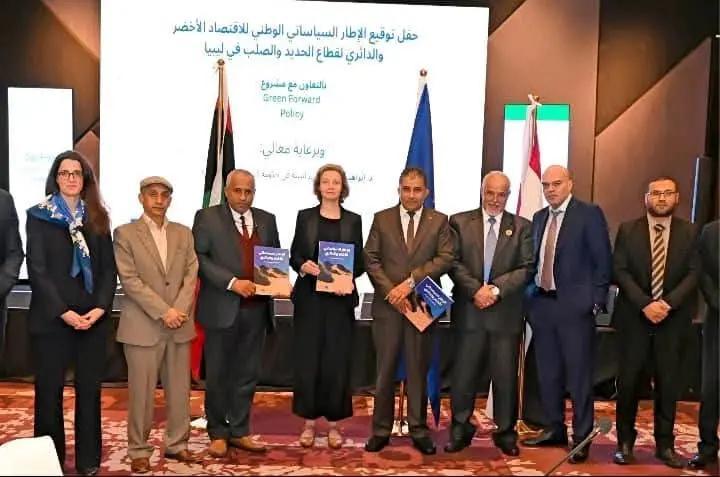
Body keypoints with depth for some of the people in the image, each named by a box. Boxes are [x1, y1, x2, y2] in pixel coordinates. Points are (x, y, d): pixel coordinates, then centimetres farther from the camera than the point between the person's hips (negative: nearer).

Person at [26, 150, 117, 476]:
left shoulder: (97, 217, 10)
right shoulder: (39, 215, 2)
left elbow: (108, 268, 6)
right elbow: (37, 269, -6)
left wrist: (100, 307, -9)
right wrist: (63, 311, -14)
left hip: (93, 317, 2)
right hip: (51, 317, -2)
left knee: (89, 389, 6)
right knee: (49, 390, 3)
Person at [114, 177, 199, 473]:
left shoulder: (183, 234, 11)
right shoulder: (125, 234, -1)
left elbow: (191, 275, 5)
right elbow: (130, 280, -9)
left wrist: (179, 310, -10)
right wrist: (163, 311, -15)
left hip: (179, 325, 4)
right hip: (142, 326, -4)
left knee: (179, 390, 9)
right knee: (141, 392, 2)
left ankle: (177, 444, 23)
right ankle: (139, 450, 16)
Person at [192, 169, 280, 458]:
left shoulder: (267, 220, 12)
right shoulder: (207, 218, -1)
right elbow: (198, 257, -9)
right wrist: (232, 282, -17)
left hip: (256, 309, 4)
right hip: (222, 308, -4)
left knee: (247, 374, 11)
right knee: (217, 375, 8)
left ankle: (239, 432, 23)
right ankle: (217, 434, 21)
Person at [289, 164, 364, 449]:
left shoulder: (353, 220, 7)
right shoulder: (305, 217, 6)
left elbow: (360, 262, 5)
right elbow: (294, 255, 4)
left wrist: (348, 276, -15)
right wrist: (303, 265, -17)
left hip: (340, 299, 0)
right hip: (309, 297, 0)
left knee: (337, 360, 3)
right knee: (307, 359, 2)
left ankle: (333, 424, 15)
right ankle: (309, 422, 15)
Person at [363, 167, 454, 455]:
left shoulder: (439, 221, 5)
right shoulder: (382, 219, 6)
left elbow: (446, 258, -6)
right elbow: (371, 259, 1)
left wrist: (411, 281, -16)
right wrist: (390, 292, -11)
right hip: (387, 304, 0)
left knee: (418, 370, 7)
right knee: (385, 370, 5)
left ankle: (419, 430, 18)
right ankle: (381, 430, 15)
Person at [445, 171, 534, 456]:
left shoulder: (522, 227, 7)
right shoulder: (460, 222, 6)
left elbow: (526, 269, -1)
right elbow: (454, 263, -2)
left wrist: (496, 289, -14)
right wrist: (476, 289, -14)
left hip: (506, 312, 0)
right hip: (468, 310, 0)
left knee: (506, 376, 7)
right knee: (462, 374, 7)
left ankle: (505, 432, 22)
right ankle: (460, 429, 22)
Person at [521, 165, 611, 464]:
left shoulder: (589, 214, -3)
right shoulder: (539, 218, 13)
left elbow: (603, 260, -6)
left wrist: (596, 302, -10)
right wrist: (531, 297, 7)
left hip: (575, 305, -5)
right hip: (542, 304, 6)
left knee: (579, 374, 1)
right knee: (547, 373, 12)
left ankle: (581, 438, 11)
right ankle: (554, 430, 26)